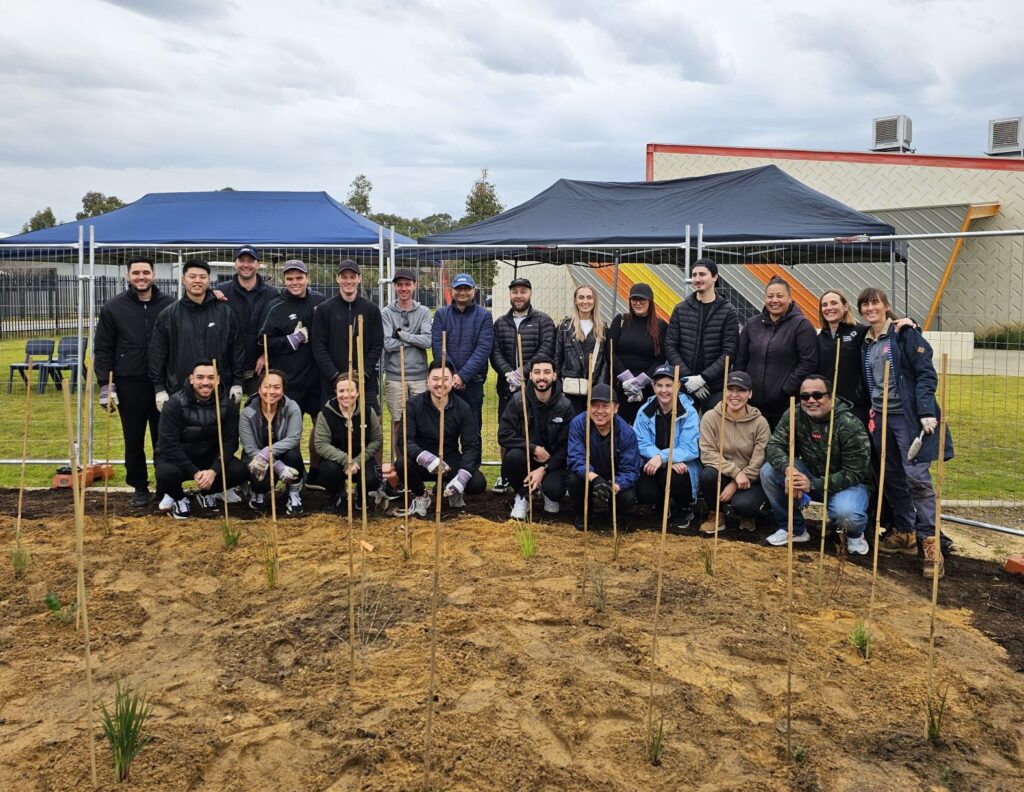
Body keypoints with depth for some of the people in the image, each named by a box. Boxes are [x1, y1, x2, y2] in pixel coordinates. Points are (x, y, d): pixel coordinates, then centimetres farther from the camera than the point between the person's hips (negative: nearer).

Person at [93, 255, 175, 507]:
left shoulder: (169, 304, 0)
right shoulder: (114, 307, 2)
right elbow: (103, 350, 3)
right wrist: (104, 384, -4)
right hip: (129, 383, 1)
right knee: (134, 440, 9)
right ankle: (139, 487, 22)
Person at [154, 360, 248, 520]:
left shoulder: (227, 405, -8)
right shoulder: (175, 404, -17)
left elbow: (229, 443, -10)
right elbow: (169, 445, -21)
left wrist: (213, 470, -27)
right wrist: (195, 472, -29)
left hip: (210, 458, 3)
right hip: (176, 458, -2)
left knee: (241, 471, -23)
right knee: (167, 474, -36)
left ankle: (207, 492, 10)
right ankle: (178, 497, 3)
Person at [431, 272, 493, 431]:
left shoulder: (484, 315, 2)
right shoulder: (441, 314, 6)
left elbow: (483, 349, -8)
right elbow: (438, 347, -3)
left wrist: (463, 375, -17)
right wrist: (452, 375, -14)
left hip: (473, 382, -1)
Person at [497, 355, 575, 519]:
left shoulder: (565, 406, -7)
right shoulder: (517, 400, -8)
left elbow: (566, 447, -8)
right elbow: (504, 436, -13)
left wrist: (543, 470, -20)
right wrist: (534, 448, -23)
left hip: (551, 461, 0)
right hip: (525, 455, 1)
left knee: (555, 491, -30)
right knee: (513, 456, -34)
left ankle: (549, 494, 13)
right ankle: (523, 496, -3)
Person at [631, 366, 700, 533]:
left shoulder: (688, 412, -11)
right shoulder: (645, 411, -4)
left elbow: (690, 448, -18)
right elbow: (642, 444, -11)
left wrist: (663, 457, -34)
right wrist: (670, 460, -27)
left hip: (681, 466, -2)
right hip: (653, 466, 2)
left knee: (670, 476, -35)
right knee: (644, 493, -27)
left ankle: (685, 509, 1)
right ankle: (662, 504, 15)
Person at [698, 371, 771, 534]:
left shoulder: (760, 422, -8)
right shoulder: (710, 417, -7)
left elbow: (758, 463, -10)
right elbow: (707, 453, -14)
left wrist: (735, 485, -18)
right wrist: (735, 472, -25)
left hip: (750, 480, -2)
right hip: (722, 476, 2)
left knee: (742, 504, -32)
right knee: (708, 474, -32)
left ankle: (748, 514, 9)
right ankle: (717, 514, -2)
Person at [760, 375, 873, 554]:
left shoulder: (849, 426, -22)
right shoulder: (793, 416, -9)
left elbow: (854, 473, -22)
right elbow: (774, 445, -14)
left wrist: (813, 485, -32)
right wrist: (788, 469, -37)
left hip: (847, 482, -5)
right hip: (810, 472, 5)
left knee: (845, 515, -37)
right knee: (768, 471, -18)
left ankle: (855, 533, 6)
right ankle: (794, 529, 1)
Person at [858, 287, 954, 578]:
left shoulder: (905, 334, -4)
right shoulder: (866, 342, 14)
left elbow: (926, 374, -10)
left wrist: (926, 412, -19)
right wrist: (871, 413, 11)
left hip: (908, 415, -6)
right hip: (881, 417, 6)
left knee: (916, 476, -12)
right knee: (892, 477, 9)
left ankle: (930, 541, -6)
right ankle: (904, 534, 20)